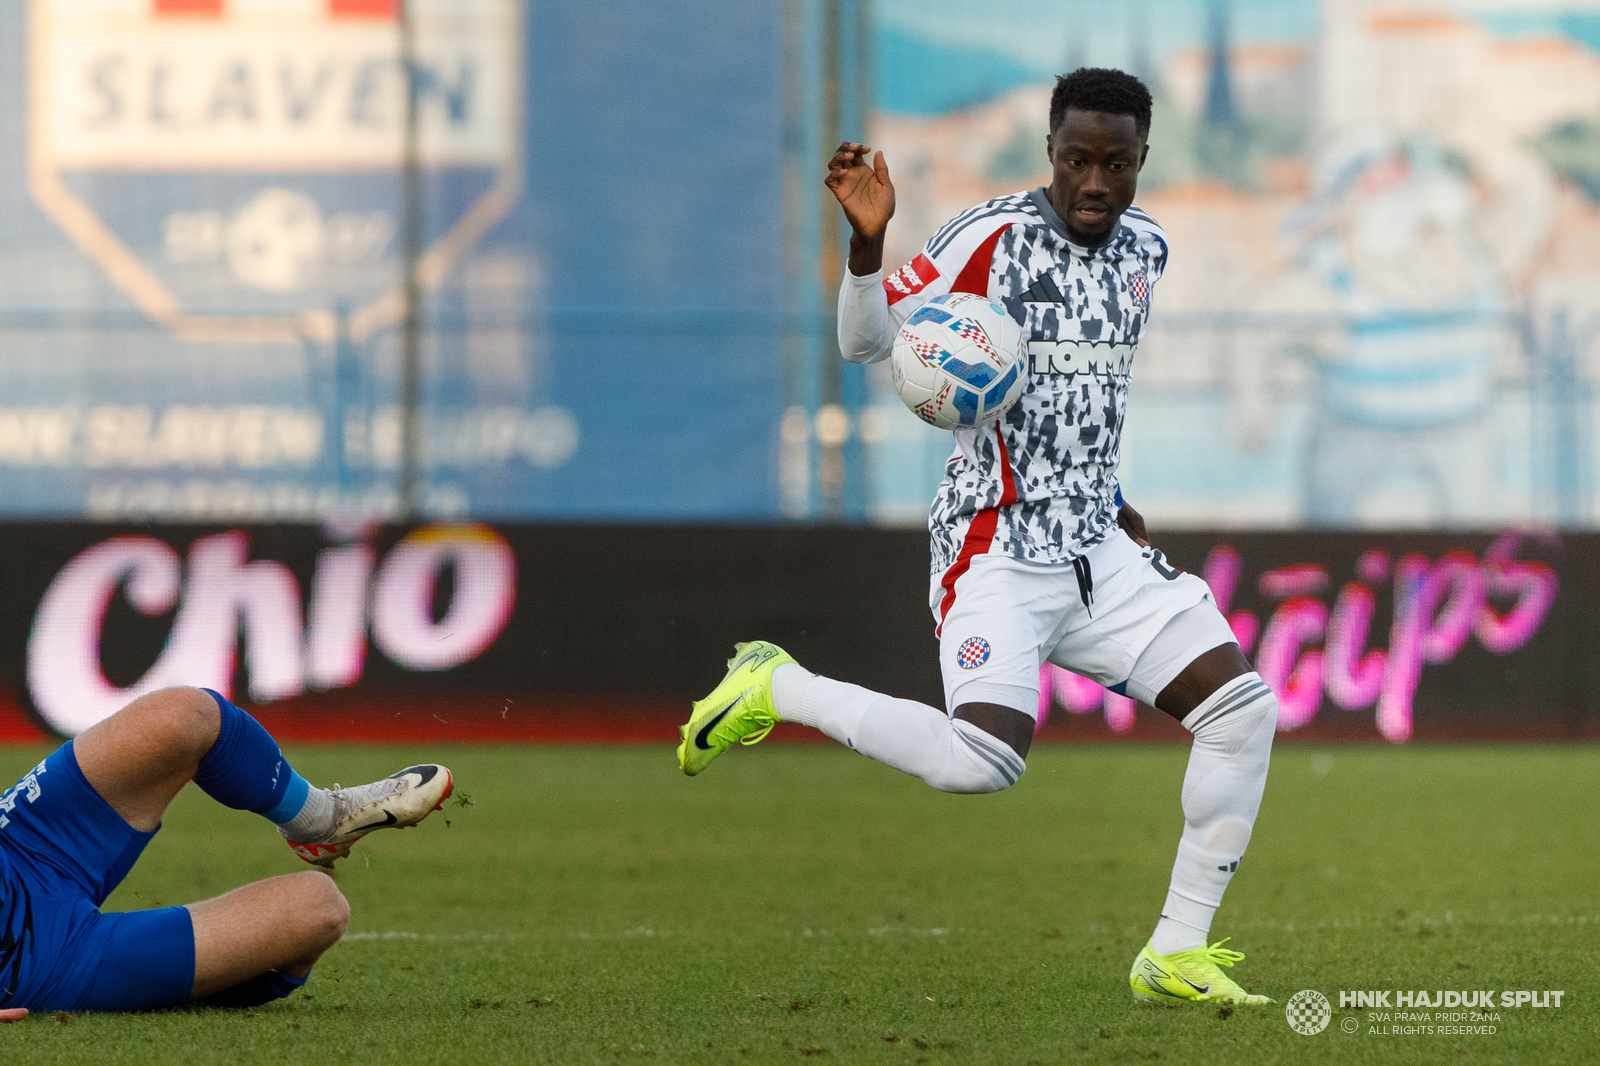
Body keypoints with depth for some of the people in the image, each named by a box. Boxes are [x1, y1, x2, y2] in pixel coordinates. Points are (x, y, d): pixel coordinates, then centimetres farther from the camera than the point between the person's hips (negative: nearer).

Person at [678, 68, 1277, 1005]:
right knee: (981, 761, -27)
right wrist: (868, 239, -30)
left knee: (1244, 706, -7)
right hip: (997, 552, -7)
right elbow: (866, 340, -13)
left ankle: (1175, 956, 3)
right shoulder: (997, 238, -10)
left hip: (1097, 550, 7)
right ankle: (777, 689, -4)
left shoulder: (1144, 250, 11)